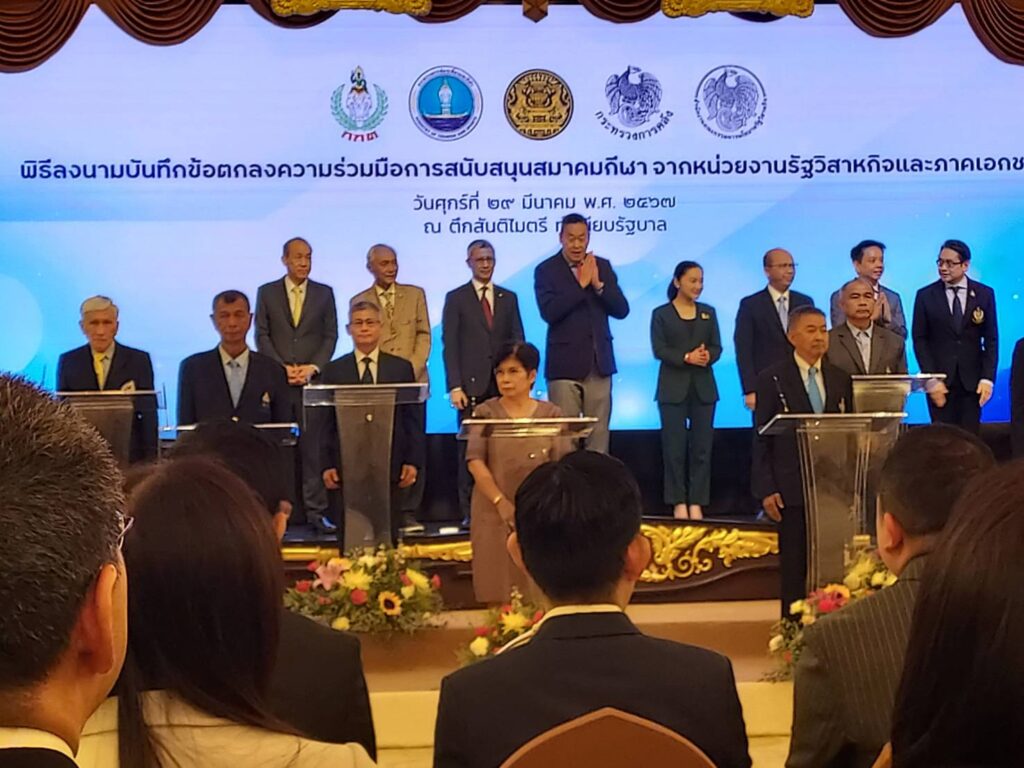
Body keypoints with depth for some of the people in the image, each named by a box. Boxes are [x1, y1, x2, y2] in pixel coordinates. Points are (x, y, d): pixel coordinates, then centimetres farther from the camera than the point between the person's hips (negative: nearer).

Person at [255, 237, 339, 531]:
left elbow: (331, 336, 7)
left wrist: (312, 367, -6)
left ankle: (315, 510, 0)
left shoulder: (324, 293, 11)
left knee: (313, 446, -3)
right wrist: (282, 368, -6)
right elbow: (262, 336, 5)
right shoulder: (267, 292, 9)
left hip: (312, 379, 0)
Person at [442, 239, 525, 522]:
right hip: (472, 385, -2)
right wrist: (454, 386, -9)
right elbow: (450, 345, 0)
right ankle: (469, 510, 3)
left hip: (504, 385, 2)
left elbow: (517, 342, 13)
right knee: (470, 448, -2)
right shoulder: (456, 298, 7)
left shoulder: (509, 298, 15)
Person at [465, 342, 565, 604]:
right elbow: (475, 461, -5)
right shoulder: (485, 412, 4)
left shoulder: (551, 414, 7)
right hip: (495, 514, 0)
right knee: (499, 588, 0)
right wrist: (501, 502, -13)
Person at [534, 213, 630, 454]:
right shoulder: (546, 270, -1)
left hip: (599, 364, 4)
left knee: (599, 435, 6)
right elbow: (549, 312, -15)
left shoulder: (603, 266, 10)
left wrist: (598, 284, -11)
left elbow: (622, 310, 4)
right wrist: (581, 284, -16)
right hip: (565, 364, -3)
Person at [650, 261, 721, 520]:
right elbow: (659, 349, -7)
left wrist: (707, 356, -15)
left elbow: (717, 347, 7)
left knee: (701, 446, 1)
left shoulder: (708, 312, 12)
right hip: (673, 387, -3)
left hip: (704, 387, 3)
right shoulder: (661, 314, 2)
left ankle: (697, 502, 5)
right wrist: (687, 357, -21)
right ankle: (679, 502, 4)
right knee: (674, 446, -2)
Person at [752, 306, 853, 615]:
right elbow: (762, 439, -2)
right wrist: (766, 489, -8)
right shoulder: (772, 379, -1)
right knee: (795, 567, 2)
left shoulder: (841, 378, 9)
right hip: (792, 488, -3)